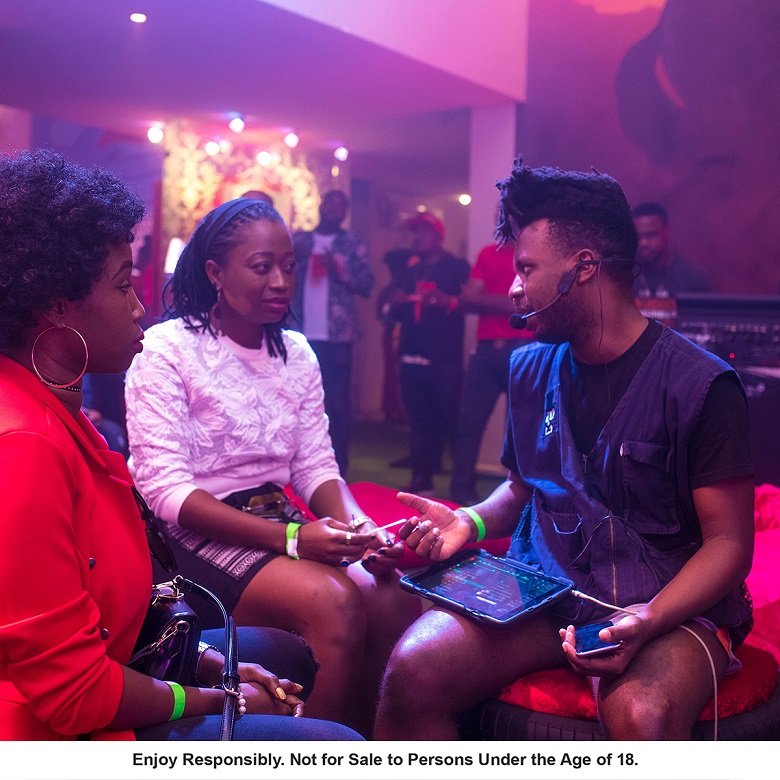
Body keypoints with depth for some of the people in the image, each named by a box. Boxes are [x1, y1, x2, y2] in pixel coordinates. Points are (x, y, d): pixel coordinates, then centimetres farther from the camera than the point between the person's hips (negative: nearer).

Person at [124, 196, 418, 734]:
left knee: (393, 599, -20)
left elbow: (316, 467, 8)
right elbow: (167, 489, -16)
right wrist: (291, 538, -25)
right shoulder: (168, 349, -8)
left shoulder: (297, 353, 10)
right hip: (194, 533, -5)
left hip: (277, 520, 6)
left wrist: (357, 526, -14)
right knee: (335, 603, -28)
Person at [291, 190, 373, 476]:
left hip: (336, 335, -2)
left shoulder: (352, 244, 8)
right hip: (300, 334, 2)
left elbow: (367, 284, 1)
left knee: (337, 402, -1)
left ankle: (337, 468, 4)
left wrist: (339, 270, -12)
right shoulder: (299, 240, 13)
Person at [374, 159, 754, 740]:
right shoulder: (531, 368, 9)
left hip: (669, 606, -3)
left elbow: (728, 543, -7)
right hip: (542, 594, 4)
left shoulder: (701, 385, -8)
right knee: (414, 669, -22)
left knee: (640, 716, -37)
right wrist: (471, 522, -1)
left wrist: (647, 620, -24)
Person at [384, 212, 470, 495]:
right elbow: (394, 314, 22)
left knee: (452, 419, -9)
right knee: (420, 422, 7)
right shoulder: (407, 270, 19)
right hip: (413, 355, 5)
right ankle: (421, 481, 14)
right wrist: (395, 303, 1)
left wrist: (448, 301, -23)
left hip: (445, 357, -5)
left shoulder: (457, 267, 3)